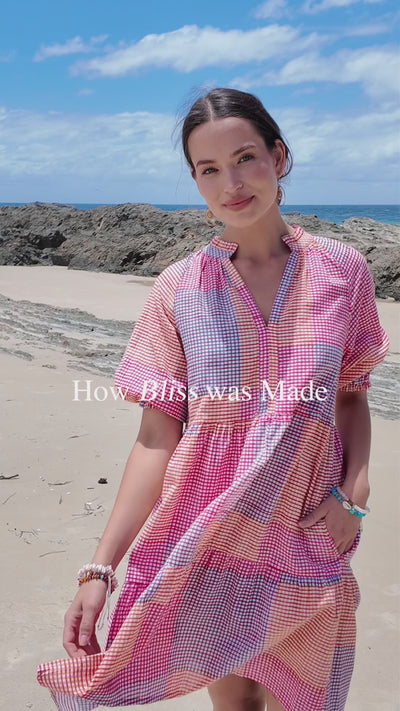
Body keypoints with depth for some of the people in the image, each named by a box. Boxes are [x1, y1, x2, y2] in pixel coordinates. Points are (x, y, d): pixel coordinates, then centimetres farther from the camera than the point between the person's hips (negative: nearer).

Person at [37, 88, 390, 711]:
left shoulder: (342, 270, -2)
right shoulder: (179, 289, -6)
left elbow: (352, 397, 8)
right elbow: (157, 436, -7)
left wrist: (354, 492, -9)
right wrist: (100, 568, -12)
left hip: (307, 541, 1)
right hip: (206, 540, 0)